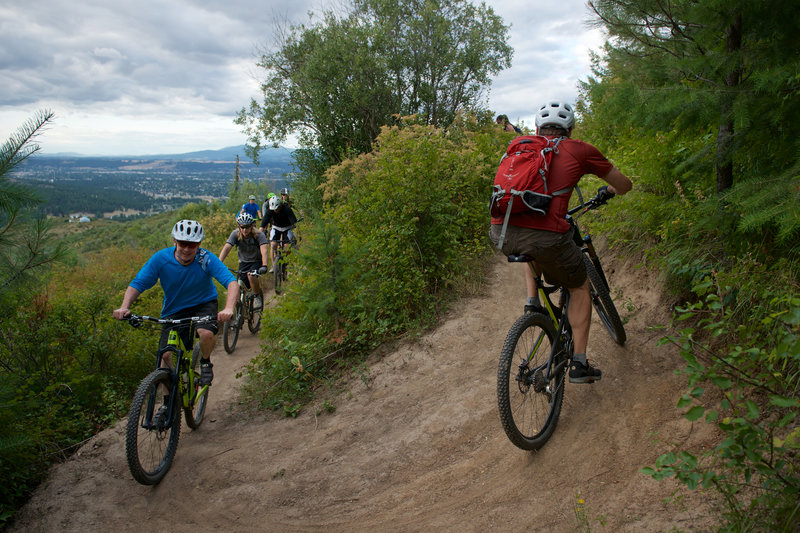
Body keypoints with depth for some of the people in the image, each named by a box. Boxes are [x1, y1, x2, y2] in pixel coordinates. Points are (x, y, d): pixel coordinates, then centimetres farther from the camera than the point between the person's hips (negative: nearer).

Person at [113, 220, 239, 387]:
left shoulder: (206, 259, -23)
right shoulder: (161, 258, -17)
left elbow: (232, 282, -31)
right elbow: (137, 284, -13)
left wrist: (228, 308, -49)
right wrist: (125, 307, -31)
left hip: (203, 304, -2)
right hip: (174, 309, 2)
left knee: (206, 333, -32)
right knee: (166, 354, -7)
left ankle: (205, 362, 3)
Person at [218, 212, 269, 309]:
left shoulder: (259, 234, -22)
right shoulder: (235, 234, -15)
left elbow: (264, 250, -35)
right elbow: (226, 248, -25)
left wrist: (264, 266, -51)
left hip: (257, 261, -3)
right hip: (243, 262, 3)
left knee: (251, 275, -33)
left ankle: (258, 297, -9)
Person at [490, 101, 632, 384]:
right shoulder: (579, 149, 14)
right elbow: (624, 185, 25)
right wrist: (607, 191, 47)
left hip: (500, 232, 4)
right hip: (546, 234, -4)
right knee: (580, 286, 23)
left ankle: (531, 302, 27)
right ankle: (579, 364, 22)